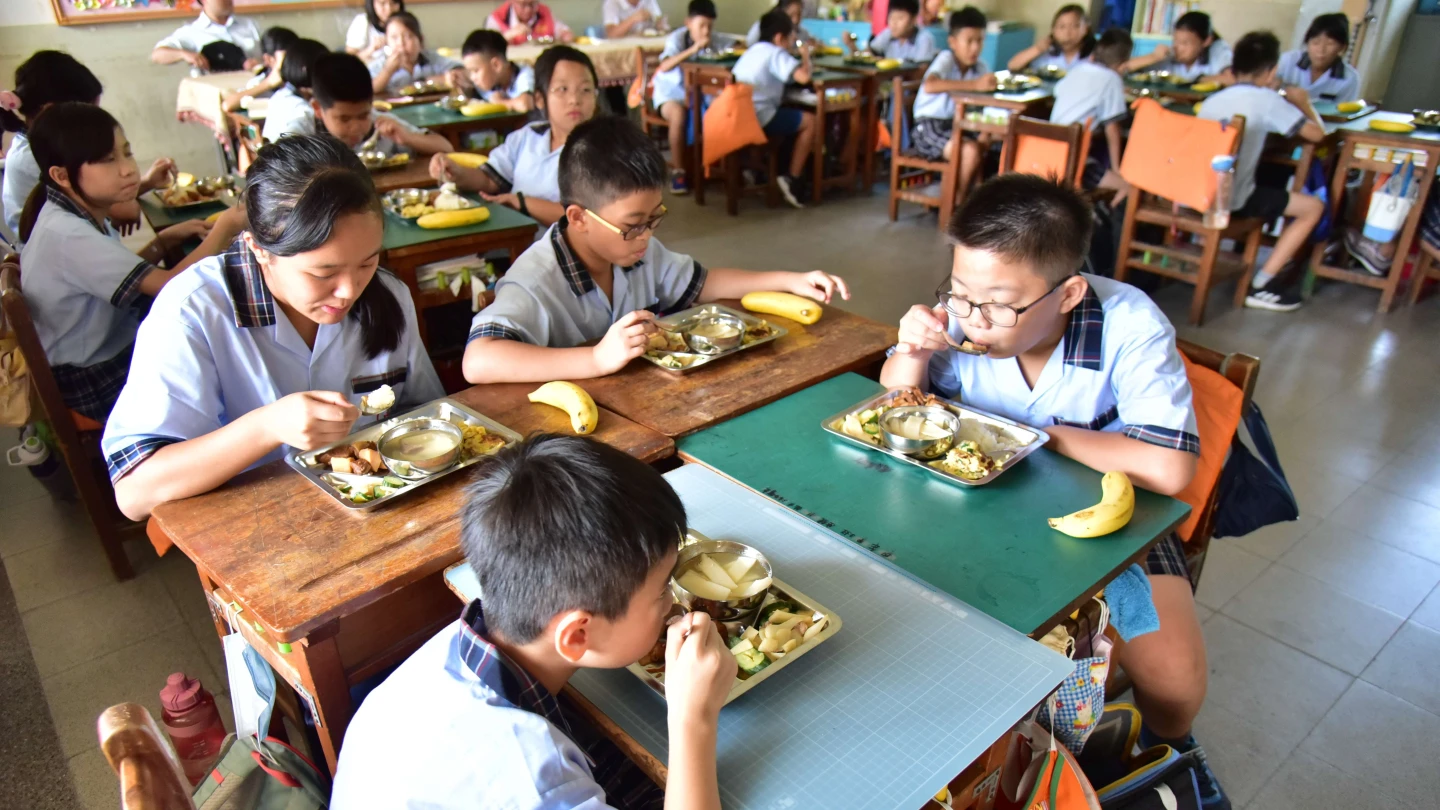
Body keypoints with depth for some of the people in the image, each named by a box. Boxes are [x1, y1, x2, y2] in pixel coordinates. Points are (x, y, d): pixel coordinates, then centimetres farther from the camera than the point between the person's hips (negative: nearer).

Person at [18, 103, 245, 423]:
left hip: (116, 348, 8)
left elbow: (126, 276, 13)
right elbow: (171, 286, -30)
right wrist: (224, 227, -20)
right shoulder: (68, 236, -27)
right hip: (97, 384, -8)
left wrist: (164, 241, -3)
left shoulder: (79, 214, 1)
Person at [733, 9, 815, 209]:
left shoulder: (752, 50, 20)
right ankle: (792, 179, 2)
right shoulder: (776, 53, -6)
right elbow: (803, 77, -19)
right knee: (810, 121, 3)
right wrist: (805, 56, 4)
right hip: (759, 119, -9)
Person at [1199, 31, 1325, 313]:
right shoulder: (1267, 99, -3)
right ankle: (1262, 286, 2)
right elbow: (1317, 134, 3)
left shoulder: (1212, 99, 12)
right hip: (1233, 202, -7)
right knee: (1314, 207, 9)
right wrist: (1303, 103, 17)